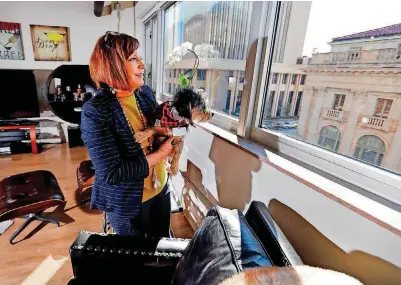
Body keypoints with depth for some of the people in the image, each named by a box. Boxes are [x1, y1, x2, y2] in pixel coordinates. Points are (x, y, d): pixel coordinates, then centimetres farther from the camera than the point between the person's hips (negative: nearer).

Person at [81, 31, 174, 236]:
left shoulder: (145, 93, -3)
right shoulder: (95, 111, -23)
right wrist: (160, 153, -21)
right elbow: (111, 172, -26)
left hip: (161, 188, 6)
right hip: (126, 203, -5)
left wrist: (170, 131, -11)